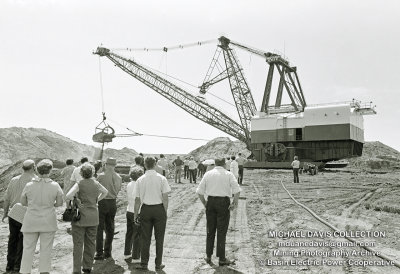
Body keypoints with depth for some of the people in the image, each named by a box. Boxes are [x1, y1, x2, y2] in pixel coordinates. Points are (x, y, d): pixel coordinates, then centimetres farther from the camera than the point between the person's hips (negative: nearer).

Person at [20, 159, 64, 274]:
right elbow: (60, 203, -1)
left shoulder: (29, 185, -6)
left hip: (31, 221, 1)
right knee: (46, 249, 8)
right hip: (48, 222, -1)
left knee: (28, 249, 11)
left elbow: (23, 202, 6)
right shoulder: (55, 186, -9)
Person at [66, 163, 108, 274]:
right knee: (90, 243, 13)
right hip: (93, 217, 4)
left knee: (78, 244, 3)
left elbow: (68, 196, -23)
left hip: (80, 216, -4)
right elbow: (105, 192, 22)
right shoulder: (96, 184, 4)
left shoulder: (79, 184, -10)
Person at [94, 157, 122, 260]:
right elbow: (117, 191, 6)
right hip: (113, 203, 4)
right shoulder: (118, 178, 1)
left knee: (99, 228, 5)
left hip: (102, 202, -4)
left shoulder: (101, 176, -11)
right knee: (110, 228, 13)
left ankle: (99, 252, 5)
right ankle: (107, 252, 21)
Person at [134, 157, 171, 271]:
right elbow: (165, 198, -7)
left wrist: (135, 214, 10)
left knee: (145, 238, 11)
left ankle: (144, 263, 17)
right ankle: (158, 264, 15)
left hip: (146, 209, 1)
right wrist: (165, 212, 2)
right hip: (159, 209, -1)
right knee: (159, 238, 9)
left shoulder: (140, 180, -1)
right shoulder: (162, 179, -6)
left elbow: (137, 200, 2)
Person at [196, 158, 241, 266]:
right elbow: (237, 190, -11)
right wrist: (235, 202, -3)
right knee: (221, 231, 4)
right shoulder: (228, 174, -1)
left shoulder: (208, 174, 6)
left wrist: (204, 203, 10)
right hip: (224, 202, -3)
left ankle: (208, 256, 23)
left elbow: (199, 191, 3)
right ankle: (222, 259, 10)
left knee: (210, 230, 14)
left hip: (211, 201, 3)